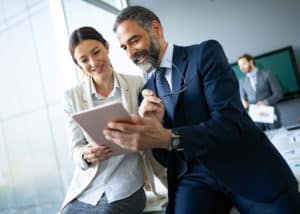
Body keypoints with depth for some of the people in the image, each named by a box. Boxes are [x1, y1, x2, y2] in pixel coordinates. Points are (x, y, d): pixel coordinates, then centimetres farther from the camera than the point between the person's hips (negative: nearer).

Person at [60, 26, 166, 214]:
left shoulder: (137, 84, -2)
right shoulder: (72, 96, 1)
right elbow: (76, 149, 2)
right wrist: (86, 155, -22)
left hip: (125, 189, -1)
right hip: (84, 190, 2)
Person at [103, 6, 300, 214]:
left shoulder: (206, 53, -5)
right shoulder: (146, 91, 9)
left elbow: (230, 121, -17)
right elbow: (164, 157, 6)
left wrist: (168, 138, -31)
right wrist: (153, 125, -15)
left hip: (250, 168, -2)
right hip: (196, 177, 3)